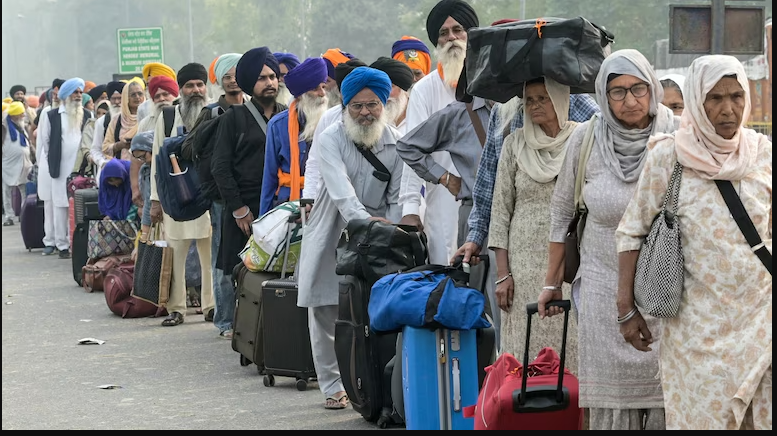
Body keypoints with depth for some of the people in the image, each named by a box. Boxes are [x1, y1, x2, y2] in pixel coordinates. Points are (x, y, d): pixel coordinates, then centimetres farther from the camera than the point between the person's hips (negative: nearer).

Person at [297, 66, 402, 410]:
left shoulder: (396, 143, -3)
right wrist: (364, 220, -42)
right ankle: (333, 386, 11)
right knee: (325, 311, 1)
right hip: (332, 233, -1)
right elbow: (341, 190, -27)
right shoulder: (331, 139, -13)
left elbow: (397, 197, 1)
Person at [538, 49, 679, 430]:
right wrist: (552, 282, 15)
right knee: (612, 399, -1)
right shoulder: (585, 139, 0)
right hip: (604, 287, 1)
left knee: (667, 397, -4)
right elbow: (562, 211, 11)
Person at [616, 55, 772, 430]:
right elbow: (631, 232, -1)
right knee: (703, 418, 2)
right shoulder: (668, 156, -6)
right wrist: (626, 310, -3)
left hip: (760, 315, 2)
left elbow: (771, 233, 12)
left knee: (762, 417, 3)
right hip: (699, 322, -2)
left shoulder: (762, 153, 2)